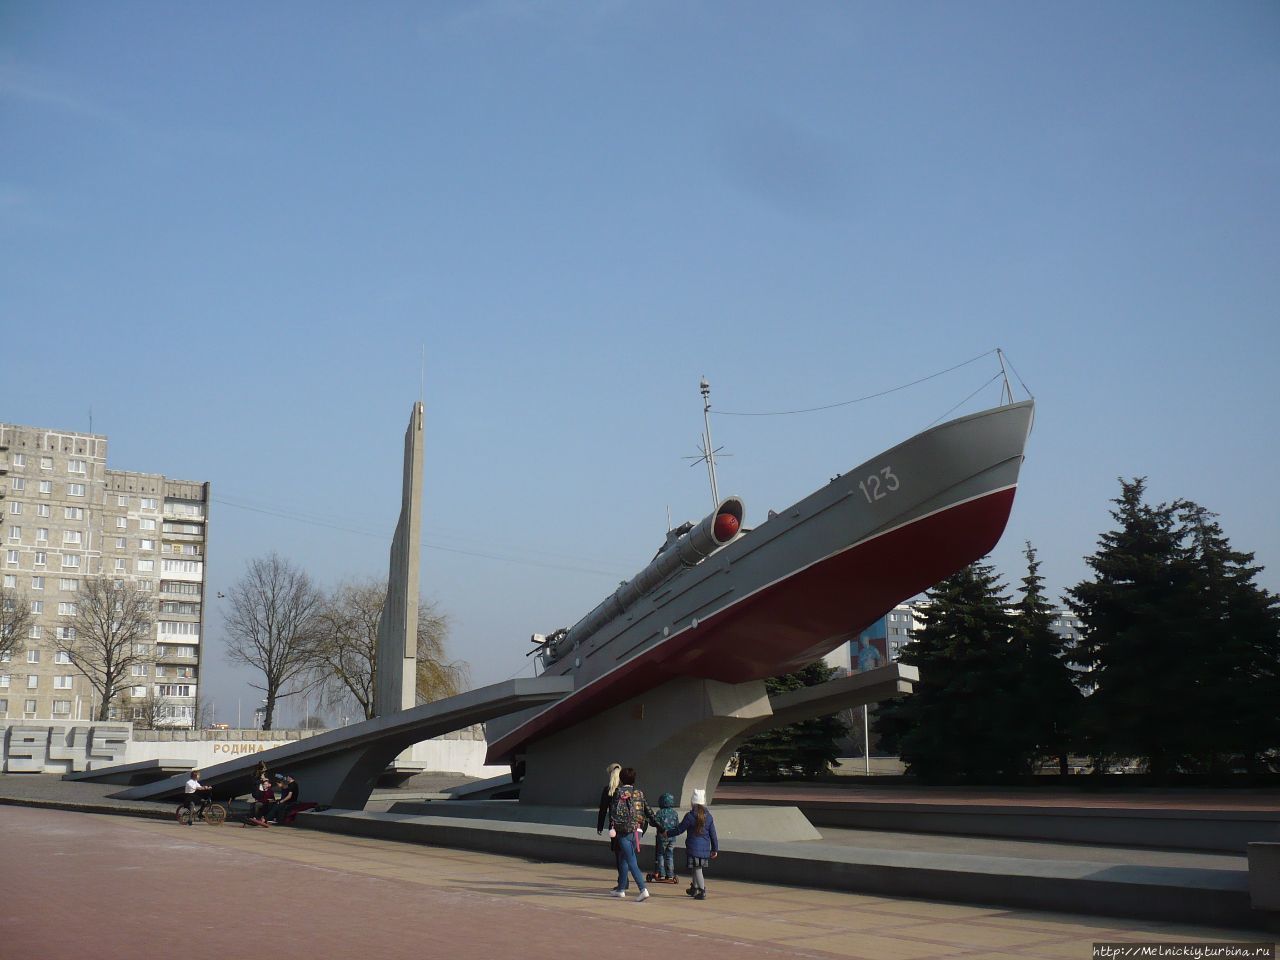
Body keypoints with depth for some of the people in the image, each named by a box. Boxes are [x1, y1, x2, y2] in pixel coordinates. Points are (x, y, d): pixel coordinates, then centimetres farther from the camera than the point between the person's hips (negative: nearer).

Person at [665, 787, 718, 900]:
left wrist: (668, 833, 13)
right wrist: (715, 849, 15)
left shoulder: (690, 816, -11)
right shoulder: (709, 816, 3)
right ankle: (694, 889, 32)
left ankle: (702, 892, -7)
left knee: (697, 869, -1)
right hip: (705, 849, 5)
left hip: (693, 848, -5)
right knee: (697, 869, 19)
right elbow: (713, 834, 7)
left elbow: (679, 830, -3)